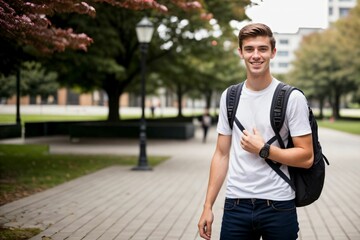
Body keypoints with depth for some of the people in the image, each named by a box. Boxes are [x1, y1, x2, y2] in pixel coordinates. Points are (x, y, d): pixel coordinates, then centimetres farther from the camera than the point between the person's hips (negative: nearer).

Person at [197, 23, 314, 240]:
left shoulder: (292, 98, -5)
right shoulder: (229, 97, 7)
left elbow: (306, 158, -6)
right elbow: (222, 154, 9)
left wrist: (263, 149, -13)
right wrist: (208, 206, 5)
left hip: (278, 205, -3)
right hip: (236, 204, 3)